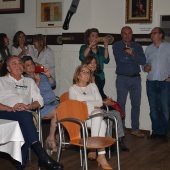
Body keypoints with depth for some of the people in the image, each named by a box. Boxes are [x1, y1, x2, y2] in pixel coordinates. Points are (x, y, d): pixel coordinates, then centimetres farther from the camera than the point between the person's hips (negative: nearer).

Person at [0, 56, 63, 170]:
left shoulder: (29, 81, 31)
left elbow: (39, 101, 18)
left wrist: (28, 106, -4)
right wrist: (10, 108, -12)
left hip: (24, 115, 2)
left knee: (23, 127, -36)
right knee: (24, 116, -36)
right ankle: (43, 156, -43)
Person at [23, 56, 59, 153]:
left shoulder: (42, 75, 25)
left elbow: (53, 84, 18)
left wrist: (49, 76, 2)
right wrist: (37, 82, -11)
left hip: (54, 102, 5)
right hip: (42, 106, -5)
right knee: (56, 113, -32)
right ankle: (51, 139, -17)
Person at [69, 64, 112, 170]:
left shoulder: (93, 86, 21)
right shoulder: (73, 88, 10)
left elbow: (100, 103, 9)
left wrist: (86, 103, -7)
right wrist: (93, 106, -7)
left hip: (95, 115, 4)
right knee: (102, 123, -34)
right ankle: (101, 155, -33)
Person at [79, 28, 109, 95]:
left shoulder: (101, 49, 15)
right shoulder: (84, 48, 8)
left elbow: (106, 61, 0)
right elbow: (82, 58, -12)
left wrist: (106, 47, -8)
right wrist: (90, 46, -16)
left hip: (100, 78, 3)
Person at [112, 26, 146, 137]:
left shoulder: (137, 46, 11)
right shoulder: (116, 46, 2)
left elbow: (143, 61, -4)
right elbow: (121, 59, -15)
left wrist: (132, 54, -17)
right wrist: (135, 57, -8)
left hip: (136, 78, 3)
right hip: (122, 78, -3)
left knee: (136, 104, 6)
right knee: (121, 104, -2)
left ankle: (135, 129, 15)